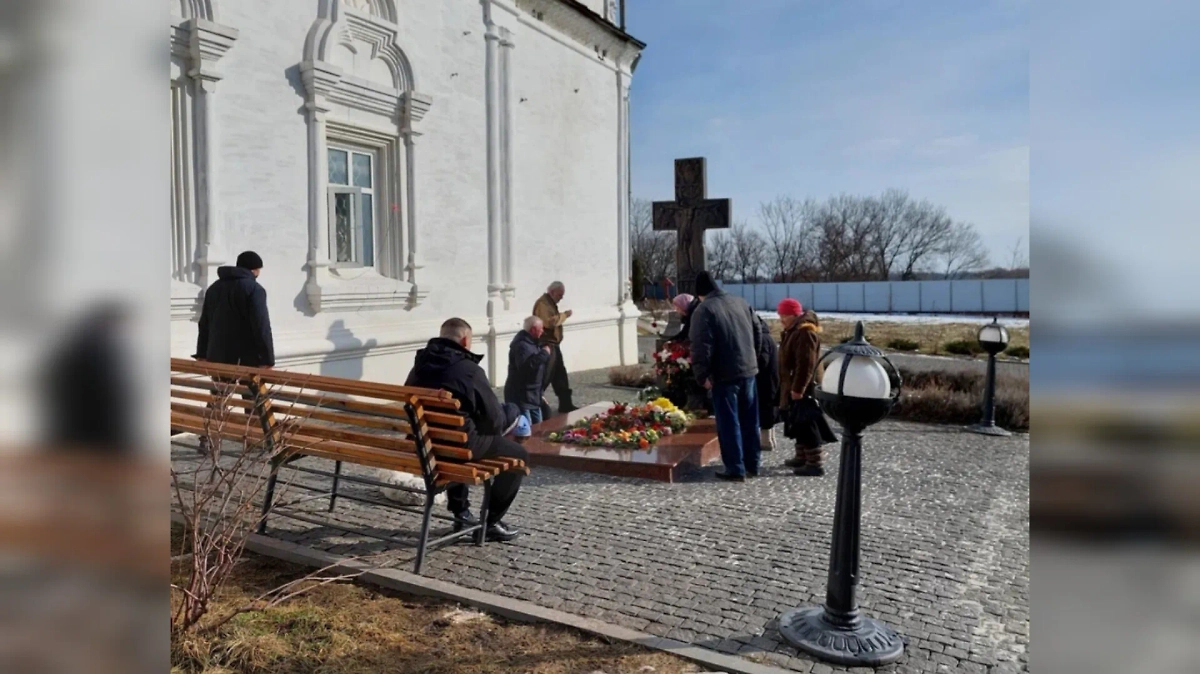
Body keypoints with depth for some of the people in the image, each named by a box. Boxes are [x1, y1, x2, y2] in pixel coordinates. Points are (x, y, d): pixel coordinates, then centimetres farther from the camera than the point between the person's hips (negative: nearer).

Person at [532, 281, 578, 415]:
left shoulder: (550, 303, 18)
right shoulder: (543, 303, -16)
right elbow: (550, 321, -28)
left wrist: (562, 316, 7)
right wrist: (564, 315, -17)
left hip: (552, 344, 11)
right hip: (546, 345, -11)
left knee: (560, 375, 12)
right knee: (544, 376, -9)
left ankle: (565, 404, 17)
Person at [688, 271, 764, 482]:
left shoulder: (703, 310, -11)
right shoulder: (740, 302, 10)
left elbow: (701, 347, -18)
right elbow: (758, 332, 17)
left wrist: (702, 375, -11)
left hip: (724, 375, -7)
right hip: (749, 370, 7)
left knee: (729, 423, 1)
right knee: (749, 420, 14)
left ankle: (736, 470, 5)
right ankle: (752, 464, 23)